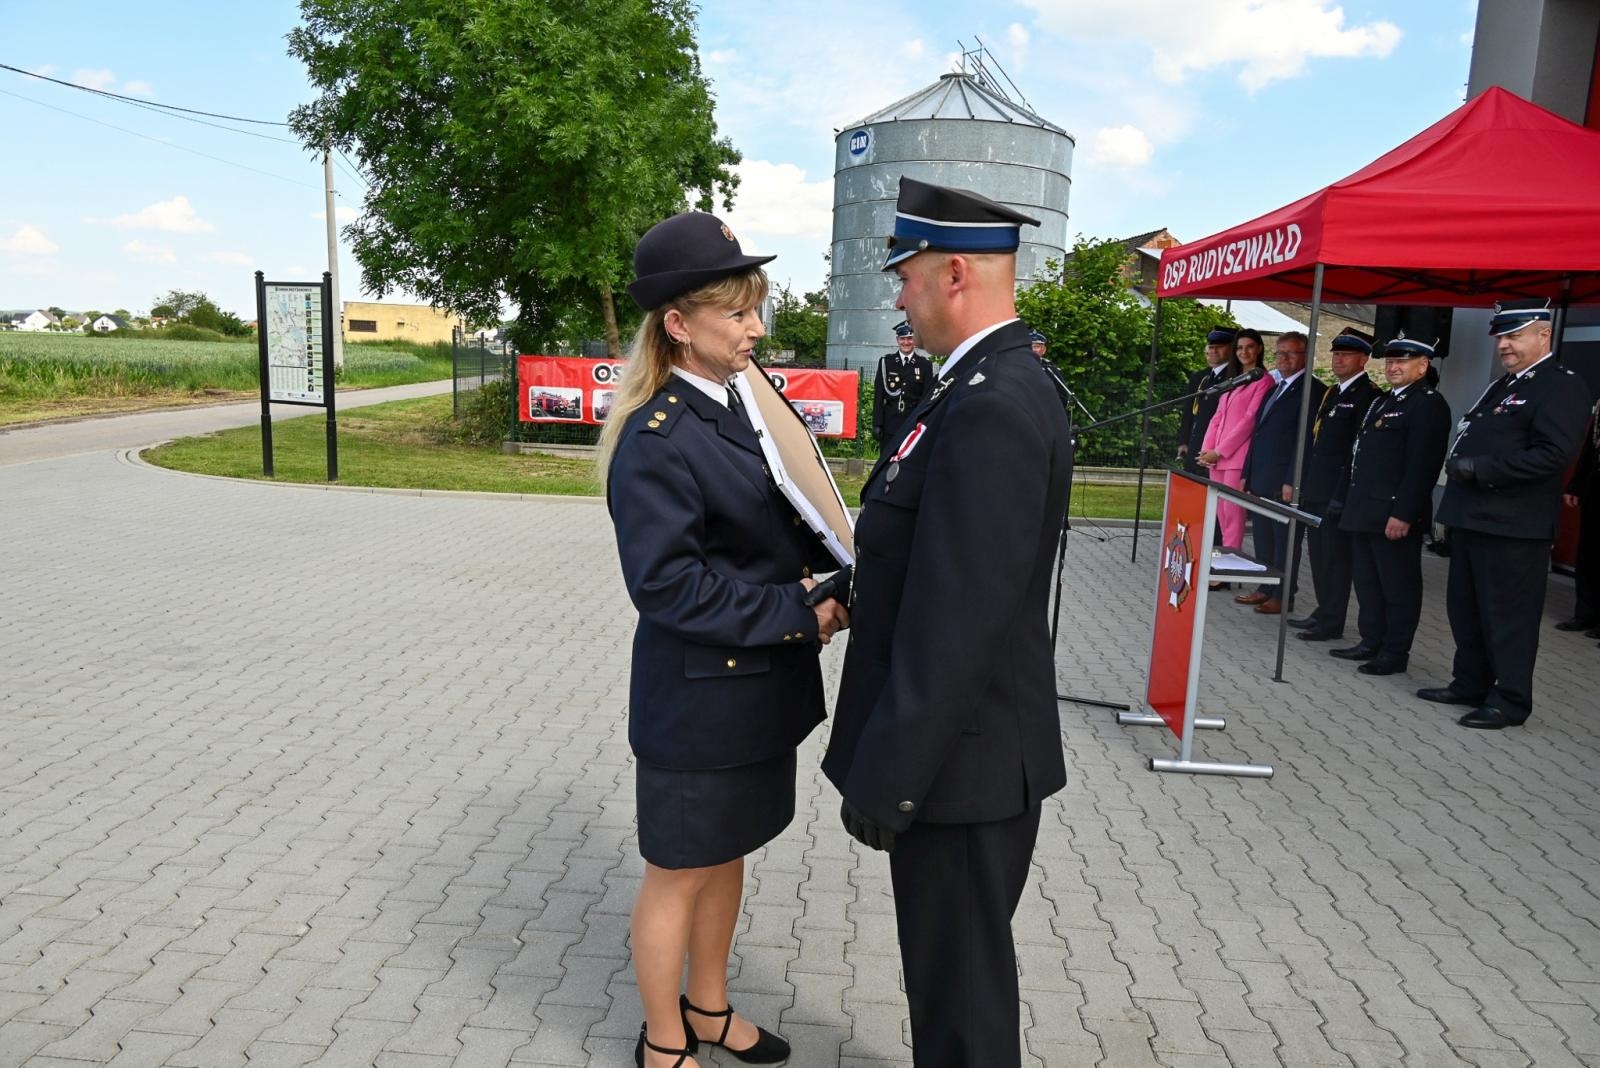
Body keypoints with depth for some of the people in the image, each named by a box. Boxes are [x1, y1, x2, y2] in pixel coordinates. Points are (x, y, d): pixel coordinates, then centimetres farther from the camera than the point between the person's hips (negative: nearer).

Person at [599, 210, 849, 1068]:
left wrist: (830, 581, -5)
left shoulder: (744, 403, 5)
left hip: (760, 685, 8)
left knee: (727, 854, 23)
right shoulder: (657, 439, -21)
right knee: (681, 871, 12)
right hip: (699, 698, -8)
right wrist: (793, 610, -21)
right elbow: (666, 583, -24)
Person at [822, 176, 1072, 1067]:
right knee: (957, 967, 25)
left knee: (960, 989, 10)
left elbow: (953, 626, -26)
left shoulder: (991, 410, -24)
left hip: (962, 758, -10)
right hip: (970, 744, 10)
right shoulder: (1003, 385, 8)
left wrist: (884, 780, -19)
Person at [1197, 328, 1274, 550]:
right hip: (1216, 457, 7)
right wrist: (1207, 449, 3)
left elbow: (1250, 420, -10)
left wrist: (1220, 451, -12)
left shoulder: (1263, 380, -4)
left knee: (1232, 512, -8)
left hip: (1237, 456, -7)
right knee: (1220, 512, 6)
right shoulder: (1232, 380, 20)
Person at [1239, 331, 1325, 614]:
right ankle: (1265, 589, 22)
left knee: (1284, 540, 0)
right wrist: (1247, 474, 15)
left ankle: (1283, 596, 8)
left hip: (1283, 482, -8)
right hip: (1260, 480, 8)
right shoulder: (1274, 389, 19)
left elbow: (1306, 439, -16)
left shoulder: (1312, 390, -9)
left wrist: (1292, 481, -20)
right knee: (1263, 538, 13)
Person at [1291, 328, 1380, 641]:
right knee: (1319, 554, 14)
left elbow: (1360, 450, -17)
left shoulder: (1368, 395, -11)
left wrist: (1341, 495, -20)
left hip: (1337, 492, -9)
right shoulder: (1331, 392, 18)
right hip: (1315, 490, 9)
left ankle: (1331, 621, 6)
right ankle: (1323, 611, 24)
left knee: (1335, 556, -1)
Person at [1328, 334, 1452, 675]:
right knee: (1366, 581, 15)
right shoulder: (1382, 401, 19)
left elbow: (1422, 466, -18)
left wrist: (1403, 514, -23)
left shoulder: (1429, 405, -10)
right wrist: (1348, 499, 18)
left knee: (1398, 586, 0)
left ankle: (1395, 652, 8)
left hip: (1395, 514, -9)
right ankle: (1371, 642, 25)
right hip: (1365, 511, 9)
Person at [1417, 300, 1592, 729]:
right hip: (1473, 517, 9)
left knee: (1507, 616, -1)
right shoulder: (1503, 385, 20)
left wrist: (1478, 469, -20)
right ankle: (1469, 684, 28)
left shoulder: (1562, 386, -10)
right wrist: (1457, 463, 4)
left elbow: (1553, 454, -22)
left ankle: (1510, 701, 10)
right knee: (1465, 609, 16)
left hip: (1512, 526, -9)